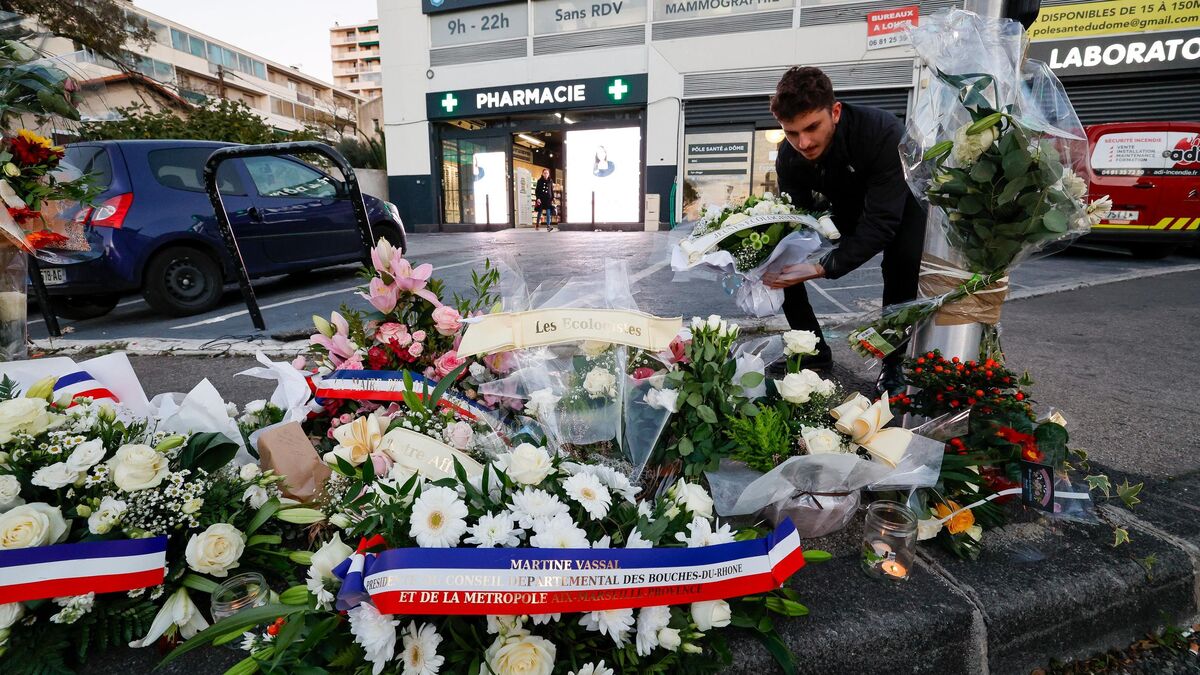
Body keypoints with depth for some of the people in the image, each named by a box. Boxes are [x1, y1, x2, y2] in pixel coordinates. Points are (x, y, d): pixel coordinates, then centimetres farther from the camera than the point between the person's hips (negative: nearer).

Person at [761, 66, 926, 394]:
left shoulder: (883, 132, -38)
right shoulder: (788, 156, -23)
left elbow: (881, 222, -42)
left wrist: (823, 268, -54)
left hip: (899, 202, -4)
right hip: (844, 208, 5)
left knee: (903, 261, -35)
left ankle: (895, 360, -11)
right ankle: (813, 351, 2)